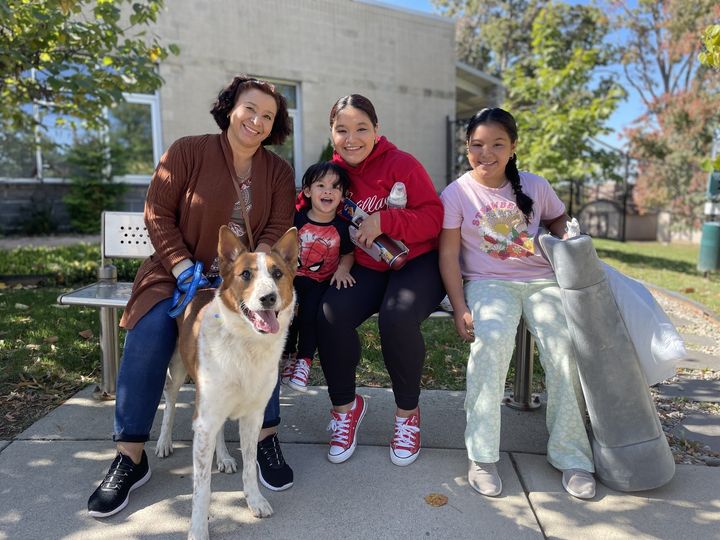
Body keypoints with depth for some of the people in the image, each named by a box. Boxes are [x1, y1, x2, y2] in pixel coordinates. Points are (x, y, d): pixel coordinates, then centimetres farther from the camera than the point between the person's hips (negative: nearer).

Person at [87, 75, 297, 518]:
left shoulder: (279, 172, 5)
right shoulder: (188, 151, -2)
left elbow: (277, 231, -3)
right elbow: (158, 215, -5)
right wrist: (184, 268, -17)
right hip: (179, 273, -1)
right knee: (149, 334, -25)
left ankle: (266, 439, -10)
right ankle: (129, 459, -10)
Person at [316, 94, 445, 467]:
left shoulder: (402, 164, -9)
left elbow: (433, 218, -13)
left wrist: (383, 221, -26)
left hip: (417, 262, -3)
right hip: (365, 268, 4)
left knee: (397, 317, -32)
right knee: (330, 314, -24)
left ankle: (407, 413, -5)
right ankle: (345, 406, 1)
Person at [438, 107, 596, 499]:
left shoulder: (535, 186, 8)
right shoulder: (457, 194, 0)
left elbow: (559, 221, 25)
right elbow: (448, 255, -4)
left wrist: (570, 239, 0)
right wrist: (460, 308, -12)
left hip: (542, 279, 3)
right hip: (488, 283, -3)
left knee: (565, 345, -22)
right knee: (492, 339, -33)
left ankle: (570, 455, -4)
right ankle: (481, 455, -21)